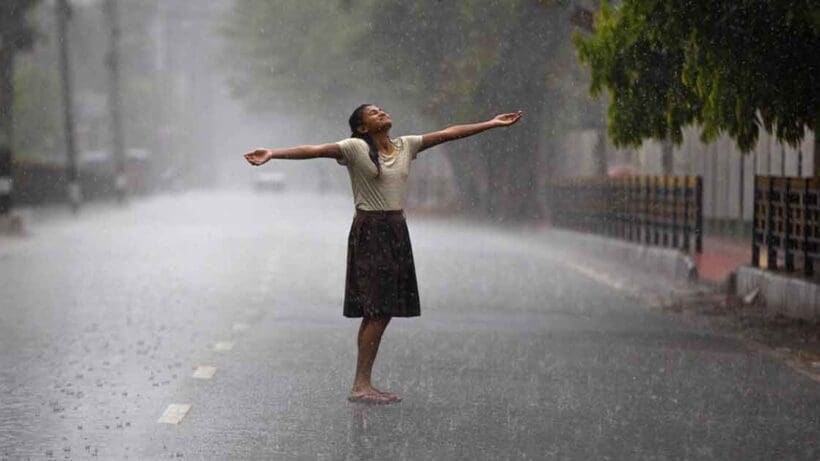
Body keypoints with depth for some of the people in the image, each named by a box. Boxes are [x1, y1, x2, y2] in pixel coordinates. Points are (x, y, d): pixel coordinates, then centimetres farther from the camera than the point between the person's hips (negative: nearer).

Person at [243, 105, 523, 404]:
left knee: (382, 312, 6)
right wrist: (272, 154, -31)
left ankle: (364, 384, 11)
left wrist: (493, 124, 14)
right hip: (369, 231, -7)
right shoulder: (355, 148, -7)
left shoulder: (406, 146, 11)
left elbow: (448, 133, 13)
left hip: (397, 232, 7)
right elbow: (314, 150, -19)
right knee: (377, 311, -12)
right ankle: (360, 386, -9)